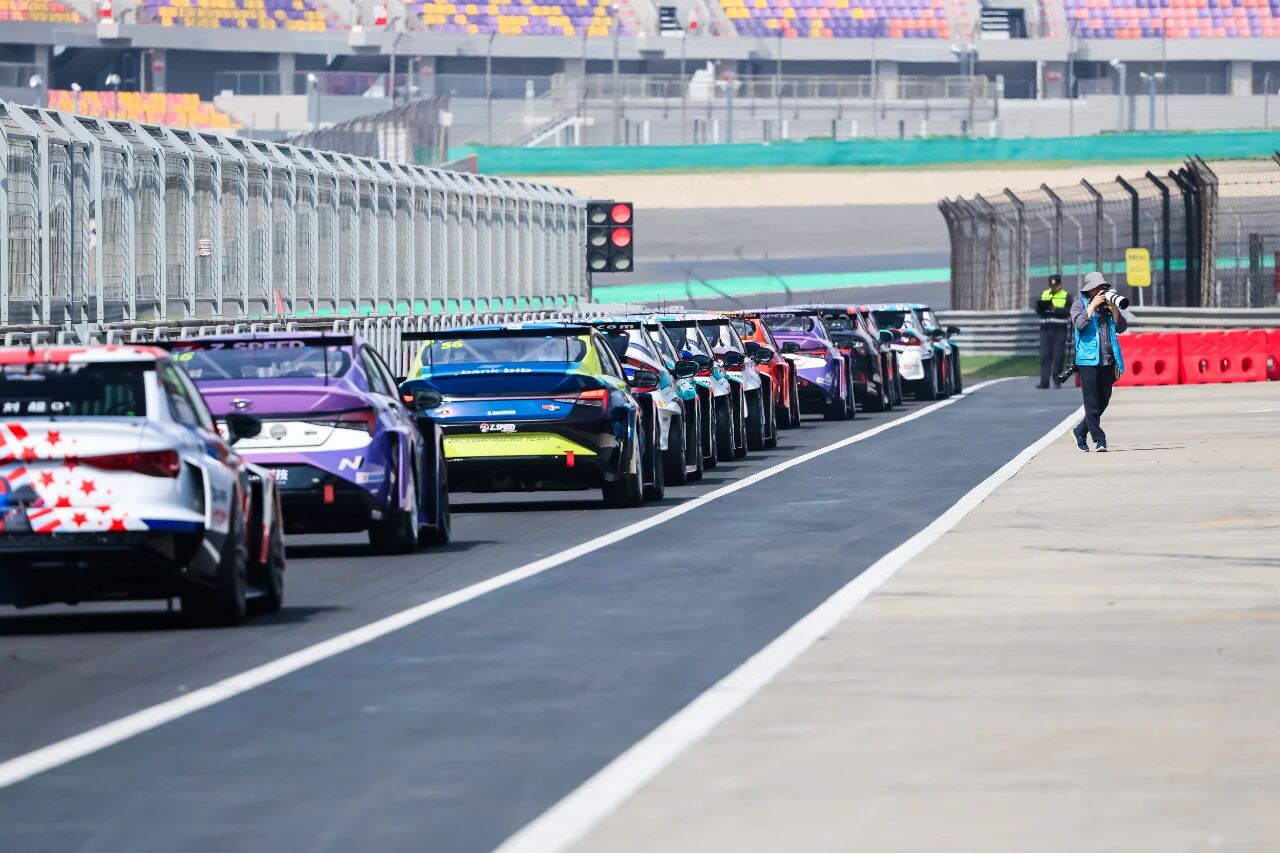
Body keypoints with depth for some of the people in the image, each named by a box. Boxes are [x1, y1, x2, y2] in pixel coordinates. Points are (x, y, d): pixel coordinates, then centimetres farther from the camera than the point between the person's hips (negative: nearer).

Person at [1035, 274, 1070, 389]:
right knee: (1044, 356, -4)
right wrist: (1041, 308, -12)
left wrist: (1056, 309, -20)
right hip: (1045, 328, 3)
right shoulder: (1044, 294, 15)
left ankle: (1057, 381, 4)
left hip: (1059, 329, -3)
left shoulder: (1065, 296, 4)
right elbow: (1037, 310, 10)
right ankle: (1044, 381, -6)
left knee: (1058, 357, -4)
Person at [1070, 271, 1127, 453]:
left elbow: (1122, 327, 7)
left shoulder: (1108, 306, 14)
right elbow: (1079, 323, -15)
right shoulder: (1079, 305, 3)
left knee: (1103, 401, 10)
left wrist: (1113, 308, -6)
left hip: (1108, 361, 5)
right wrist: (1093, 305, -14)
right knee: (1092, 403, -6)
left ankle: (1080, 431, 26)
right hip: (1089, 360, -5)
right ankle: (1099, 439, -4)